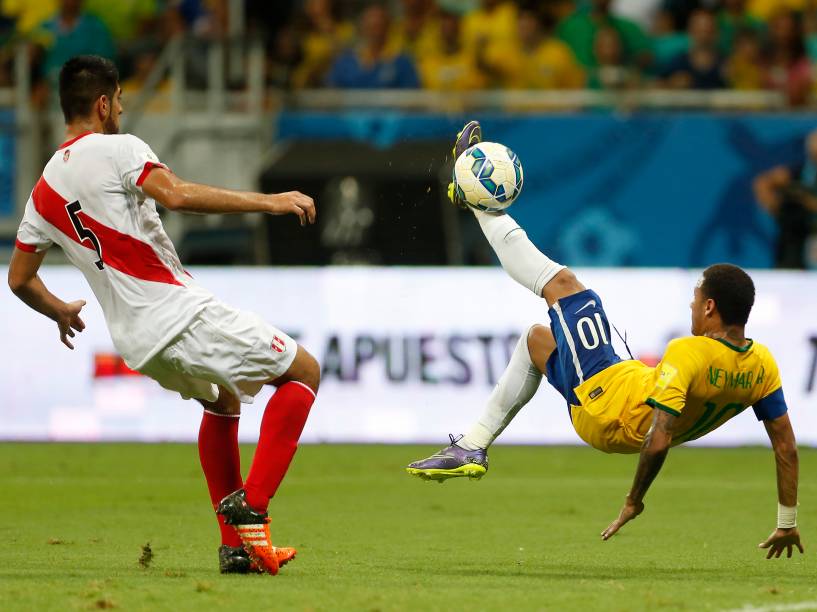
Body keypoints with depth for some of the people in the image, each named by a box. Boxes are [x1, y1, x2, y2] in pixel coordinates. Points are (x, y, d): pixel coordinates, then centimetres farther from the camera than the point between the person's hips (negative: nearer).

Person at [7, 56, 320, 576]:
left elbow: (20, 279, 19)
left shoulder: (43, 191, 15)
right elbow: (175, 194, -25)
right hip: (182, 312, -8)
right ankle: (251, 507, -10)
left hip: (137, 342, 8)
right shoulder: (117, 149, -7)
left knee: (223, 401, 32)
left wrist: (60, 313, 40)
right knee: (304, 371, 4)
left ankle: (235, 544, 24)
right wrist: (268, 202, -22)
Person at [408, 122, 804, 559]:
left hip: (607, 413, -8)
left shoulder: (689, 355, -32)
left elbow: (659, 442, -37)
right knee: (538, 337, 30)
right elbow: (786, 446, -6)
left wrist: (634, 501, -22)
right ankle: (473, 447, 38)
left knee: (561, 284, -4)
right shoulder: (762, 365, -12)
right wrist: (787, 523, 7)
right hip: (634, 434, 8)